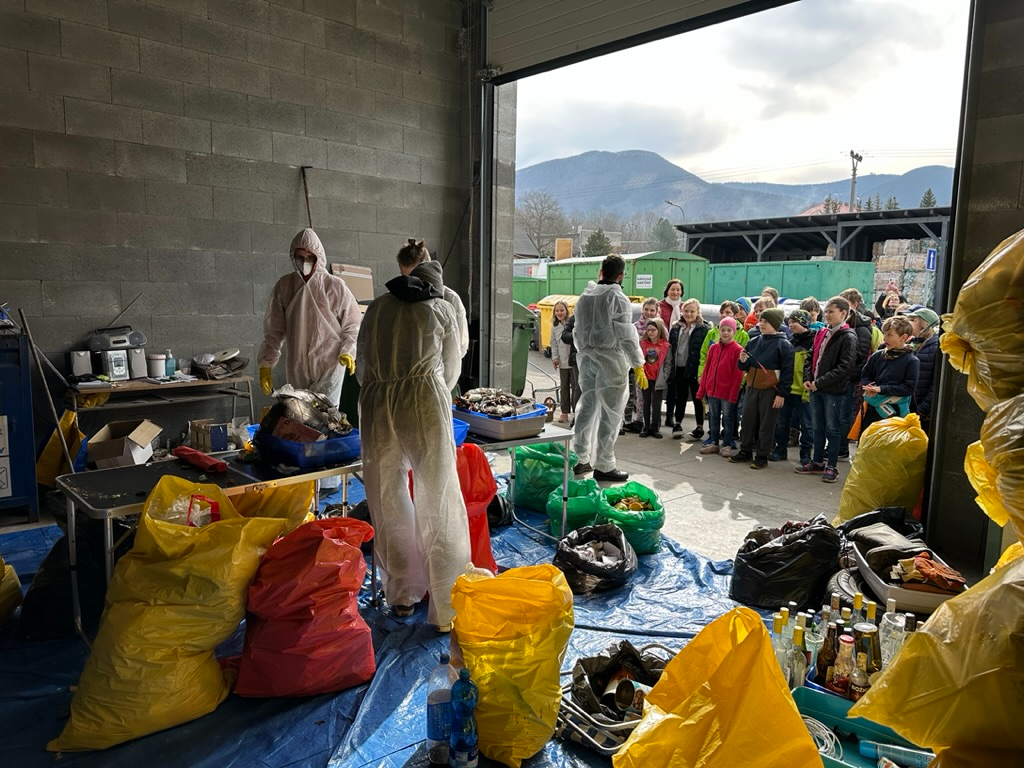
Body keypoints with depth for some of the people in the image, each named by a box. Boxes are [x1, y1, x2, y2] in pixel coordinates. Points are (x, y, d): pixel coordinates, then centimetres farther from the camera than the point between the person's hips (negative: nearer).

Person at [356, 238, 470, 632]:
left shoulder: (378, 306, 13)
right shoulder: (442, 309, 9)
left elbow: (362, 365, 17)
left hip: (378, 404, 3)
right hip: (425, 401, -2)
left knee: (389, 501, 14)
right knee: (439, 503, 4)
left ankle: (403, 593, 27)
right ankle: (447, 607, 9)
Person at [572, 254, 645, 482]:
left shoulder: (584, 296, 9)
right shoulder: (618, 298, -11)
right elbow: (627, 335, -13)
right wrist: (638, 365, -9)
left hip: (586, 357, 7)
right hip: (610, 358, -7)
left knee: (587, 406, 15)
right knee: (610, 412, 0)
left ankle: (580, 459, 21)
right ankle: (603, 466, 4)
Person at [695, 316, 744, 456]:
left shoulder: (738, 350, -9)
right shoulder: (713, 348, 6)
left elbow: (738, 375, -11)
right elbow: (706, 369, 9)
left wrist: (733, 394, -14)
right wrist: (702, 389, 6)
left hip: (727, 391, -5)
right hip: (712, 389, 5)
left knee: (727, 417, 5)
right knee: (713, 416, 12)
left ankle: (727, 445, 15)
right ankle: (713, 443, 22)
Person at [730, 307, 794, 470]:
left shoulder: (784, 345, -9)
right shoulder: (754, 342, 8)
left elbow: (787, 371, -12)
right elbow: (744, 367, 15)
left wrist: (781, 393, -15)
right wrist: (742, 361, -9)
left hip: (770, 391, -6)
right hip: (751, 388, 6)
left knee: (766, 425, 3)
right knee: (747, 421, 11)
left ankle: (762, 456, 12)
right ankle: (745, 452, 23)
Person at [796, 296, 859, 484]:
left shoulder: (848, 337, -10)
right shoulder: (822, 333, 11)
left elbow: (846, 366, -18)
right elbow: (812, 357, 15)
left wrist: (820, 382, -18)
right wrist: (807, 378, -2)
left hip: (834, 391, -7)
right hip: (816, 388, 7)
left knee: (832, 429, 2)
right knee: (817, 427, 14)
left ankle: (831, 467, 12)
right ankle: (817, 463, 25)